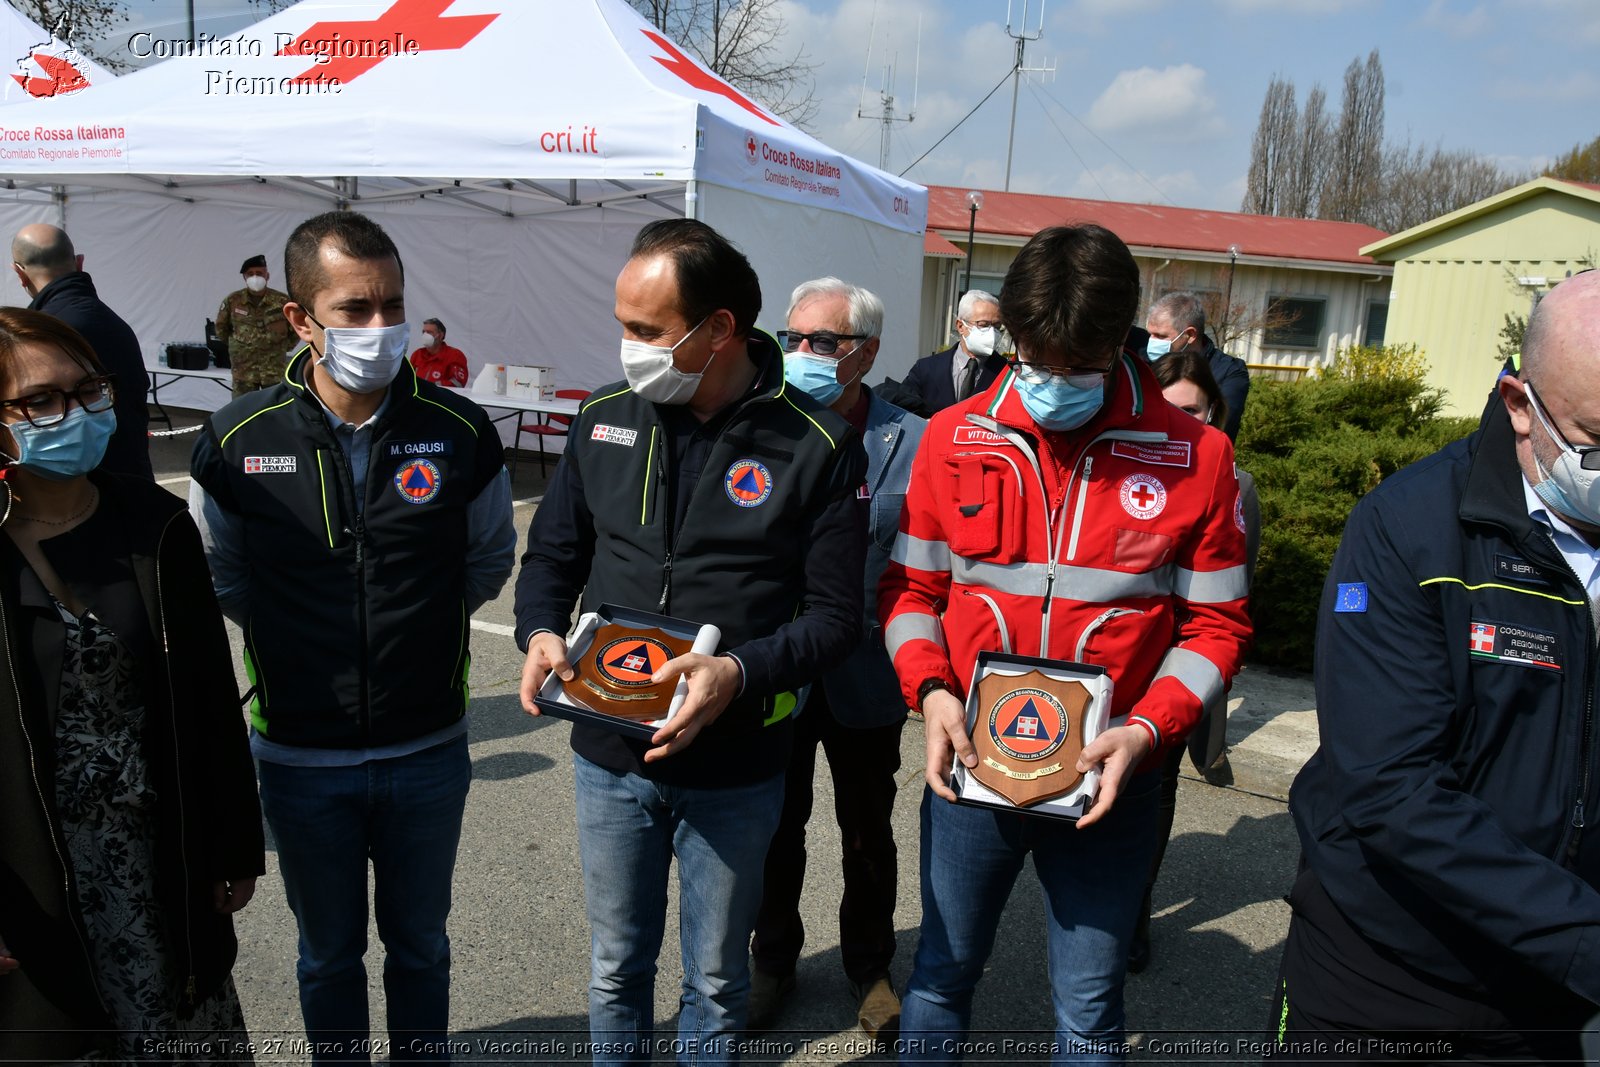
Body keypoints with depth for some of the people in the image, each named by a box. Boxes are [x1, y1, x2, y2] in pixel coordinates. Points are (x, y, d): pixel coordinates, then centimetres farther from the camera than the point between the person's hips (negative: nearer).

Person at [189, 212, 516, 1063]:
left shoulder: (459, 432, -10)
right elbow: (220, 575, 5)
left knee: (419, 945, 21)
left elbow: (490, 560, 5)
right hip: (300, 756, 0)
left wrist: (420, 618, 0)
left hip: (428, 748, 0)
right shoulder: (237, 441, -11)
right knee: (328, 954, 21)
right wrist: (294, 634, -2)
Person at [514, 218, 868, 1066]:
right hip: (610, 754, 3)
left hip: (735, 770, -2)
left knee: (715, 982, 18)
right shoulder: (603, 420, -1)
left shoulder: (815, 446, -12)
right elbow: (552, 554, 8)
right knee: (617, 967, 21)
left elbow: (833, 614, -11)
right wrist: (541, 633, -12)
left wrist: (739, 672, -27)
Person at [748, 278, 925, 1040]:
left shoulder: (913, 443, -9)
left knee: (867, 832, 18)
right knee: (777, 827, 19)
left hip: (866, 682, -1)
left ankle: (869, 967, 42)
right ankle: (773, 958, 43)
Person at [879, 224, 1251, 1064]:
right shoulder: (953, 439, -2)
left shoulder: (1194, 456, -6)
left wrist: (1146, 729, -15)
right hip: (970, 763, 1)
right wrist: (931, 690, -11)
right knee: (942, 974, 18)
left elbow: (1214, 626, -1)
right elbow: (910, 587, 5)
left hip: (1106, 781, -1)